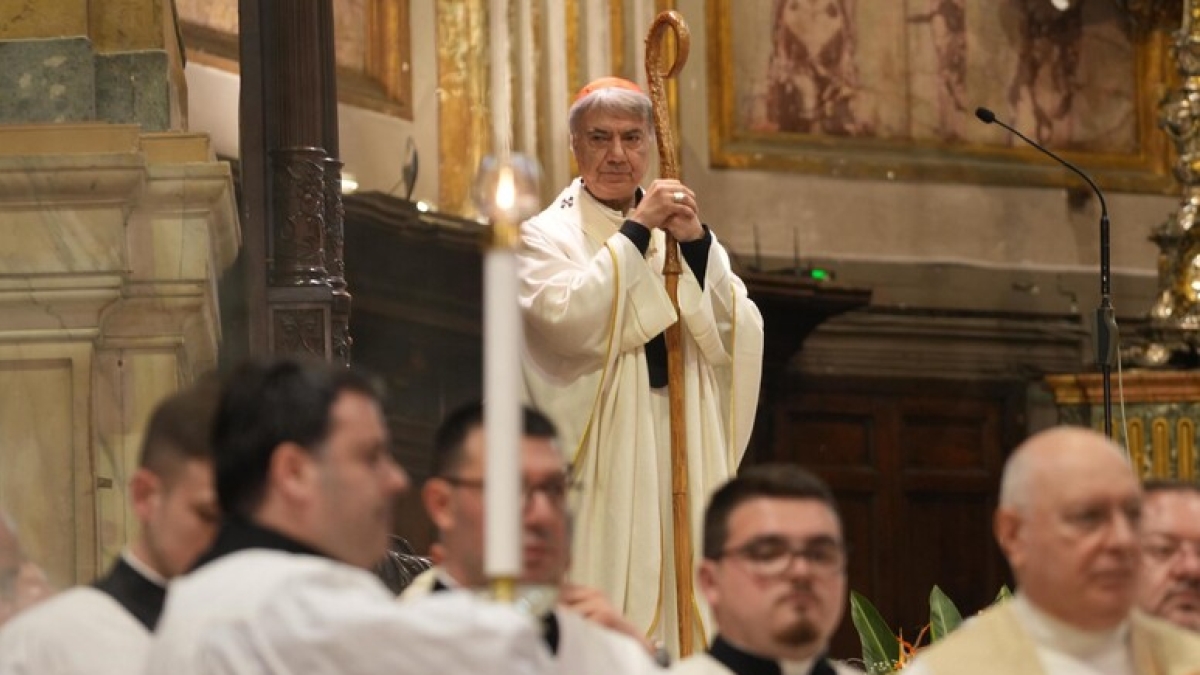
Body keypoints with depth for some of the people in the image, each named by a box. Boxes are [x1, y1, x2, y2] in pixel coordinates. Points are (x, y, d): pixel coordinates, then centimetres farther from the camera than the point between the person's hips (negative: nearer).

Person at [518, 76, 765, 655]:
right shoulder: (550, 235, 3)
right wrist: (637, 231, -12)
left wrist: (696, 243, -8)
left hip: (687, 455, 4)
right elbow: (568, 319, -17)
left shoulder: (684, 234, 14)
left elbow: (737, 339, 3)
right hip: (601, 462, -4)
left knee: (682, 604, 2)